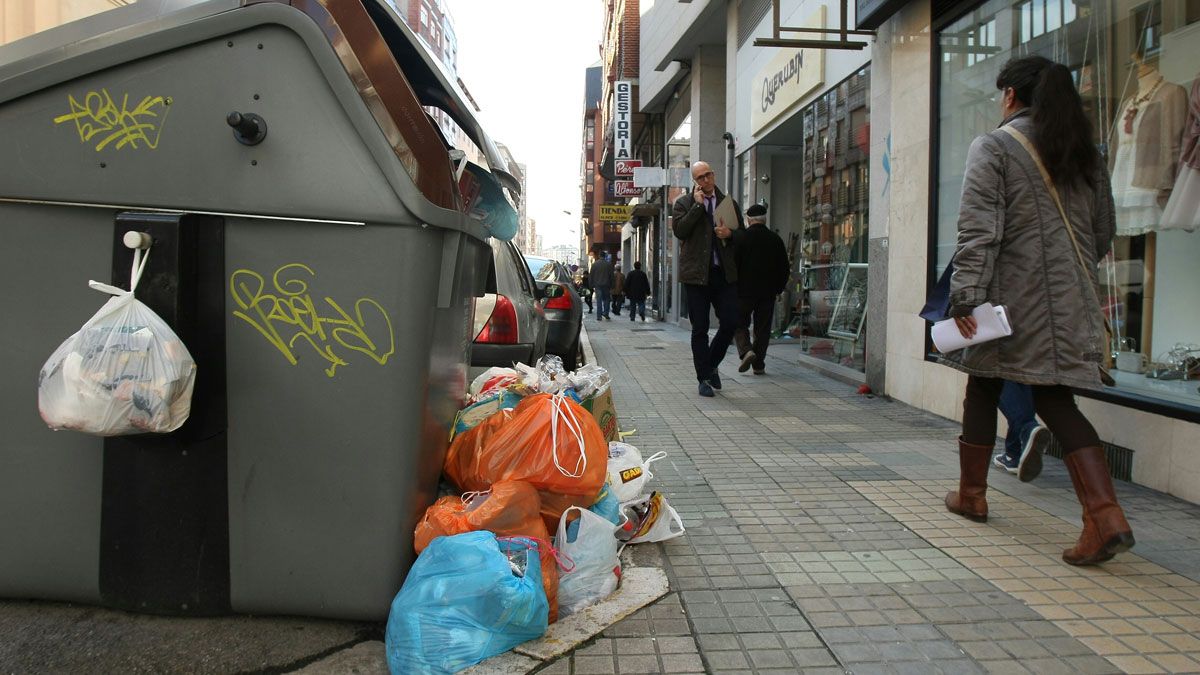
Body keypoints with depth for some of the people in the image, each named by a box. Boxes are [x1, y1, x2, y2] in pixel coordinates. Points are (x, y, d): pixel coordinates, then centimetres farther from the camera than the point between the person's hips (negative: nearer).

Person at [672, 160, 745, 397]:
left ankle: (711, 365, 20)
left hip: (725, 273, 3)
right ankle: (704, 378, 11)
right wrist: (698, 205, -10)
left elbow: (743, 234, 16)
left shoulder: (728, 202, 13)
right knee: (700, 329, 2)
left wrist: (729, 233, -6)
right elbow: (679, 231, -11)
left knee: (730, 323, -3)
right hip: (696, 273, -2)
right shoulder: (683, 203, 5)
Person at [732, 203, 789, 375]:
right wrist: (778, 289, 18)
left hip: (744, 290, -3)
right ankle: (759, 364, 9)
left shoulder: (741, 237, -6)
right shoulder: (776, 239, 5)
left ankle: (746, 350, -15)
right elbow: (784, 268, 9)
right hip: (768, 292, 3)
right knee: (763, 327, 9)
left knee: (739, 323, 8)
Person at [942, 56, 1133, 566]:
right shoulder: (1084, 153, 14)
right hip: (1071, 302, 5)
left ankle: (971, 494, 26)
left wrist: (964, 296, -17)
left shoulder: (993, 146, -5)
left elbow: (979, 230, -15)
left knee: (983, 390, 13)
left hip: (1012, 296, -5)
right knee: (1055, 400, 4)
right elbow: (1104, 233, 17)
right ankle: (1106, 515, -11)